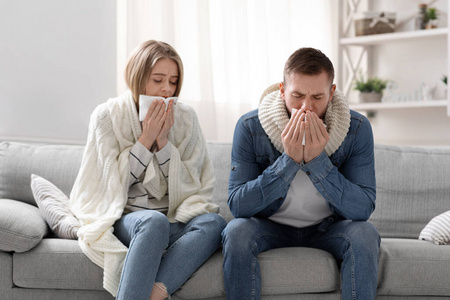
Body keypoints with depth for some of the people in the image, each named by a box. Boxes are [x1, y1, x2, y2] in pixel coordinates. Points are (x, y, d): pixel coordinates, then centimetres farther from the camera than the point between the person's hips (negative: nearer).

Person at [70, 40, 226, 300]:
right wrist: (146, 139, -12)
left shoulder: (185, 117, 6)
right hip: (124, 219, -3)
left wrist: (164, 140, -9)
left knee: (213, 222, -29)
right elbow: (116, 180, -4)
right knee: (154, 221, -37)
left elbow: (191, 184, 4)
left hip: (173, 222, 3)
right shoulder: (108, 115, 0)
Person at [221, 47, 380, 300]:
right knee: (237, 231, -30)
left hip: (328, 228, 0)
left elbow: (363, 209, -20)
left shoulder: (357, 129, -15)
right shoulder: (250, 127, -17)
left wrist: (317, 160, -33)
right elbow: (237, 205, -20)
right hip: (270, 227, 0)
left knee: (364, 234, -29)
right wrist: (289, 160, -31)